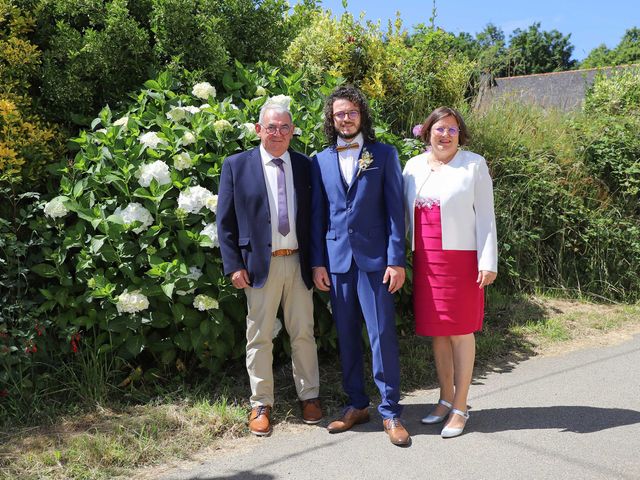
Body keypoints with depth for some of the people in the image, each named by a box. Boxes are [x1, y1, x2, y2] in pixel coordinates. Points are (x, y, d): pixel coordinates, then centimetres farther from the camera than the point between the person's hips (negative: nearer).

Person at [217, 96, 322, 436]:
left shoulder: (304, 165, 6)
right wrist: (234, 265, -7)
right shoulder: (236, 165, 0)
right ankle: (260, 405, 20)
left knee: (303, 334, 11)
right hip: (259, 264, -2)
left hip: (298, 263, 2)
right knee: (259, 337, 7)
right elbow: (225, 221, 0)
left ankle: (309, 396, 27)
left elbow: (313, 216, 9)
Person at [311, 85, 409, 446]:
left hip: (374, 258, -3)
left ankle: (391, 411, 9)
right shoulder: (322, 161, 10)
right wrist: (318, 262, 4)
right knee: (346, 335, 9)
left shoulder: (384, 155, 4)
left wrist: (396, 260, -8)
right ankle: (357, 405, 23)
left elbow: (395, 210, -1)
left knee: (382, 333, -4)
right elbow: (318, 215, 10)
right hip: (337, 260, 3)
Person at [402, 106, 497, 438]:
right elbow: (404, 213, 13)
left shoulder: (474, 164, 0)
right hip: (425, 260, 4)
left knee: (460, 331, 1)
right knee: (436, 330, 11)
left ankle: (460, 407, 12)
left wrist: (488, 261, -10)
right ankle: (445, 398, 25)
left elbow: (485, 216, -3)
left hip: (460, 258, -4)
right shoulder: (413, 166, 10)